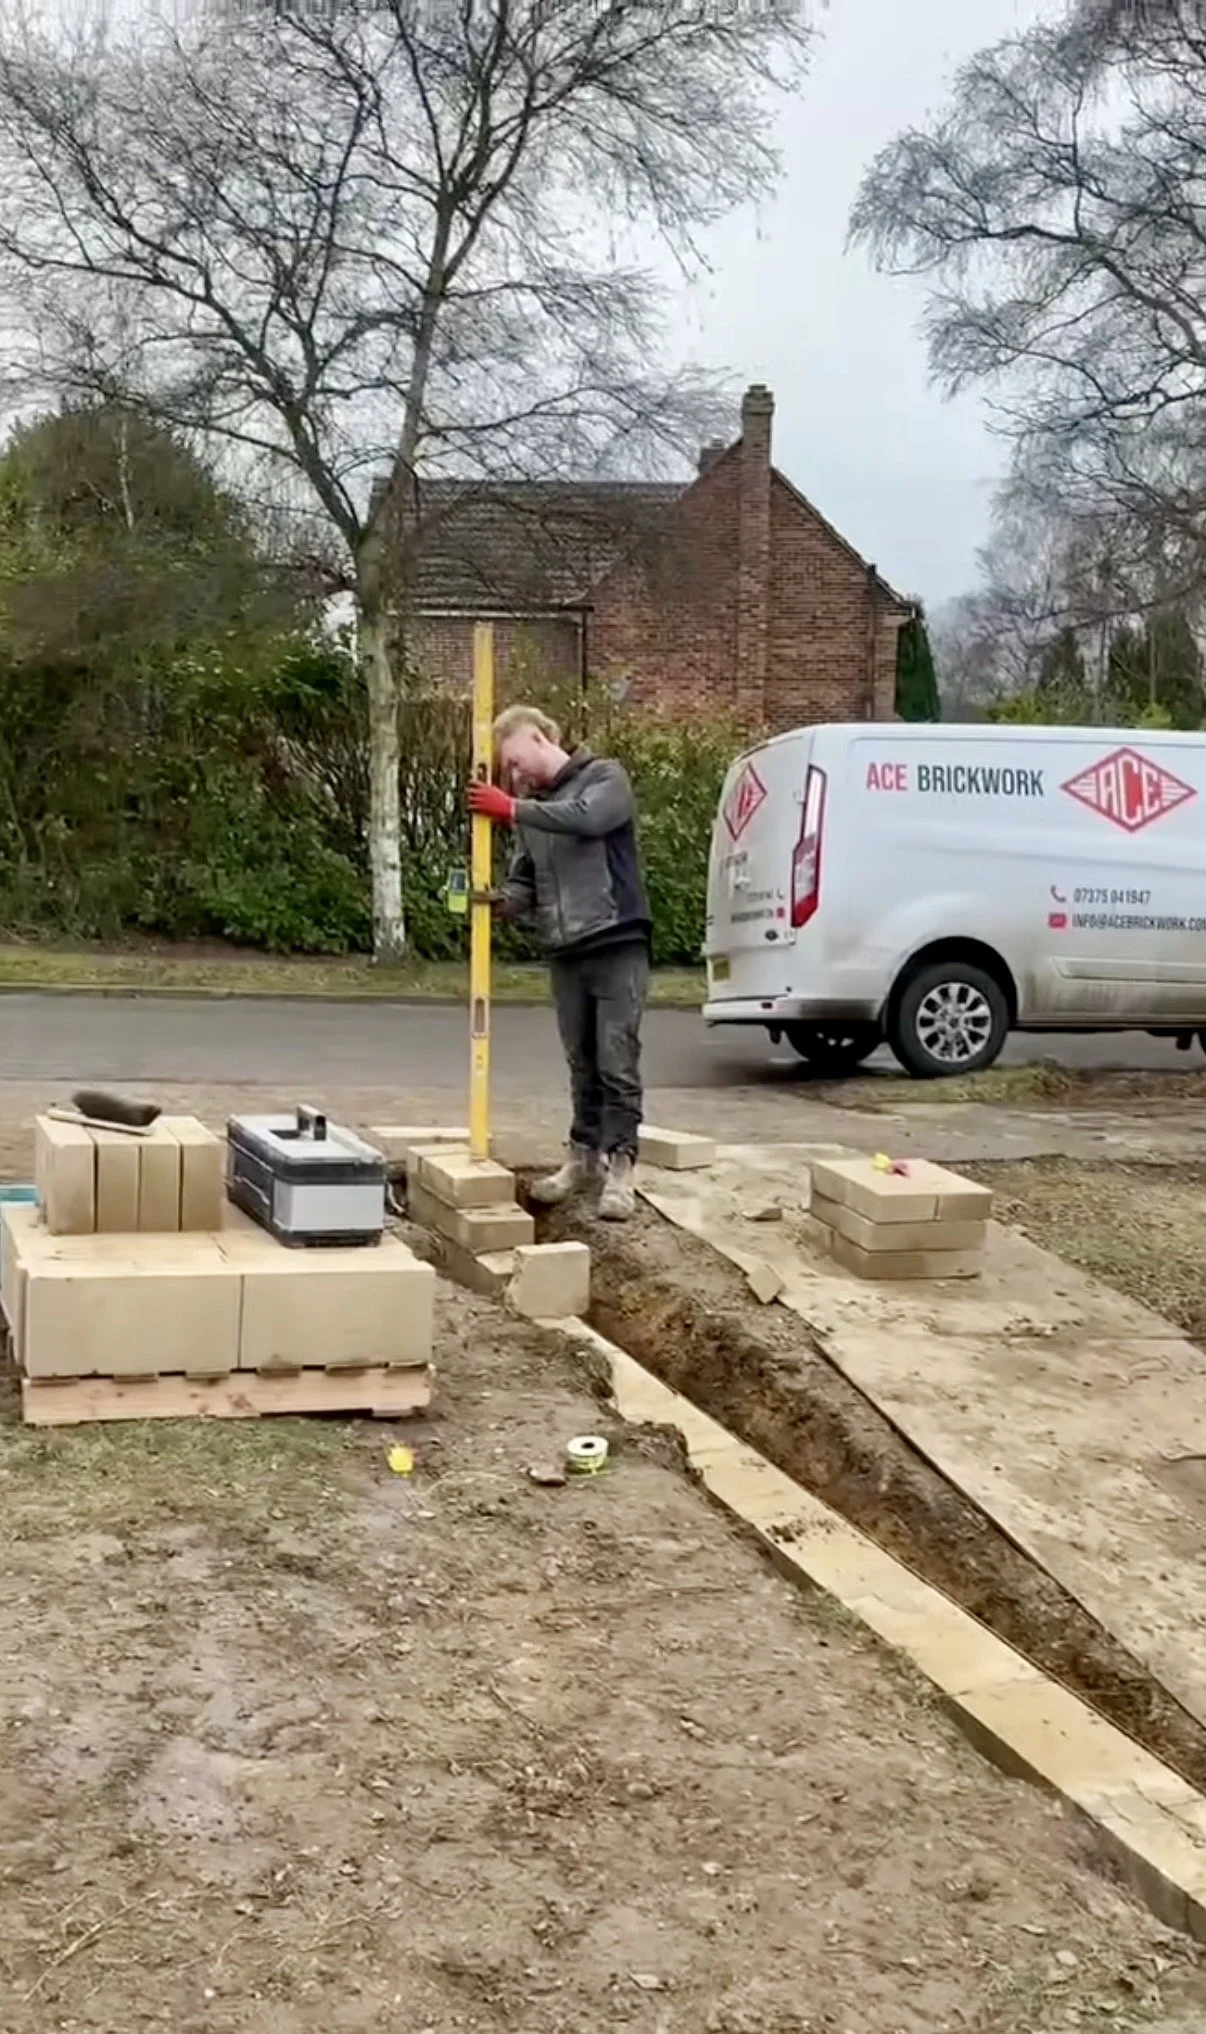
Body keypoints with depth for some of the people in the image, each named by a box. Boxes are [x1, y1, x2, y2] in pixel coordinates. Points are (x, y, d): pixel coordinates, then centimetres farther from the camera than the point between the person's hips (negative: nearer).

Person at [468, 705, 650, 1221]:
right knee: (581, 1064, 12)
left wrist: (512, 810, -19)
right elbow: (525, 882, 12)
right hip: (564, 953, 6)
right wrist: (501, 900, -11)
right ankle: (585, 1155, 23)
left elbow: (586, 817, -23)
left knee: (617, 1063, -7)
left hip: (616, 944, -6)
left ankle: (619, 1165, -2)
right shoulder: (530, 808, 15)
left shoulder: (605, 778, -1)